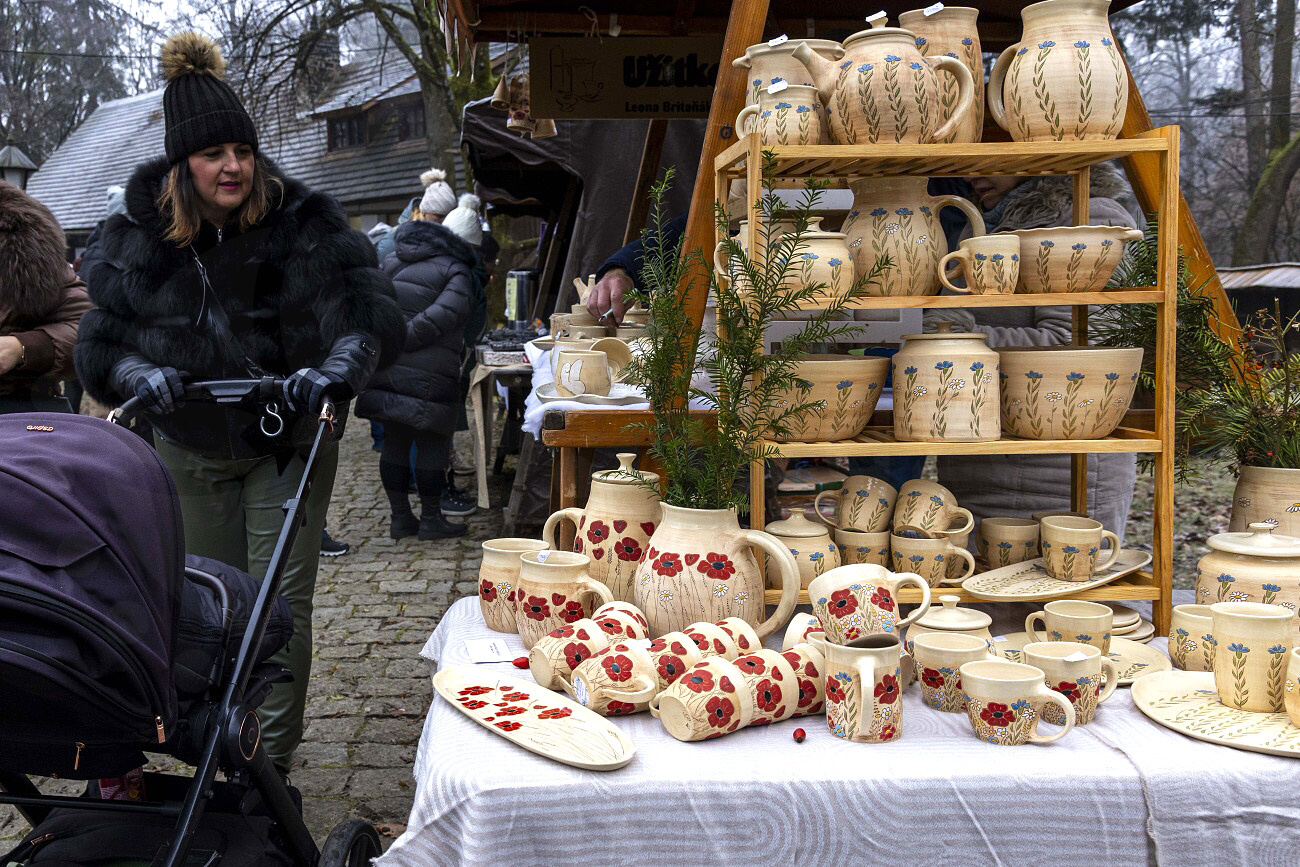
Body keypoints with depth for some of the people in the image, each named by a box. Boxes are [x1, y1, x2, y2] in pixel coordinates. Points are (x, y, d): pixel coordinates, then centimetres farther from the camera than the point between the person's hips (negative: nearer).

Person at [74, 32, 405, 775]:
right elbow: (99, 342, -3)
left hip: (289, 443, -3)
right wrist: (139, 375, -26)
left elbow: (373, 311, -21)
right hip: (191, 452, 3)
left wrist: (334, 372, -40)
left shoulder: (304, 222, -14)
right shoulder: (138, 237, -5)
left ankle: (274, 763, 11)